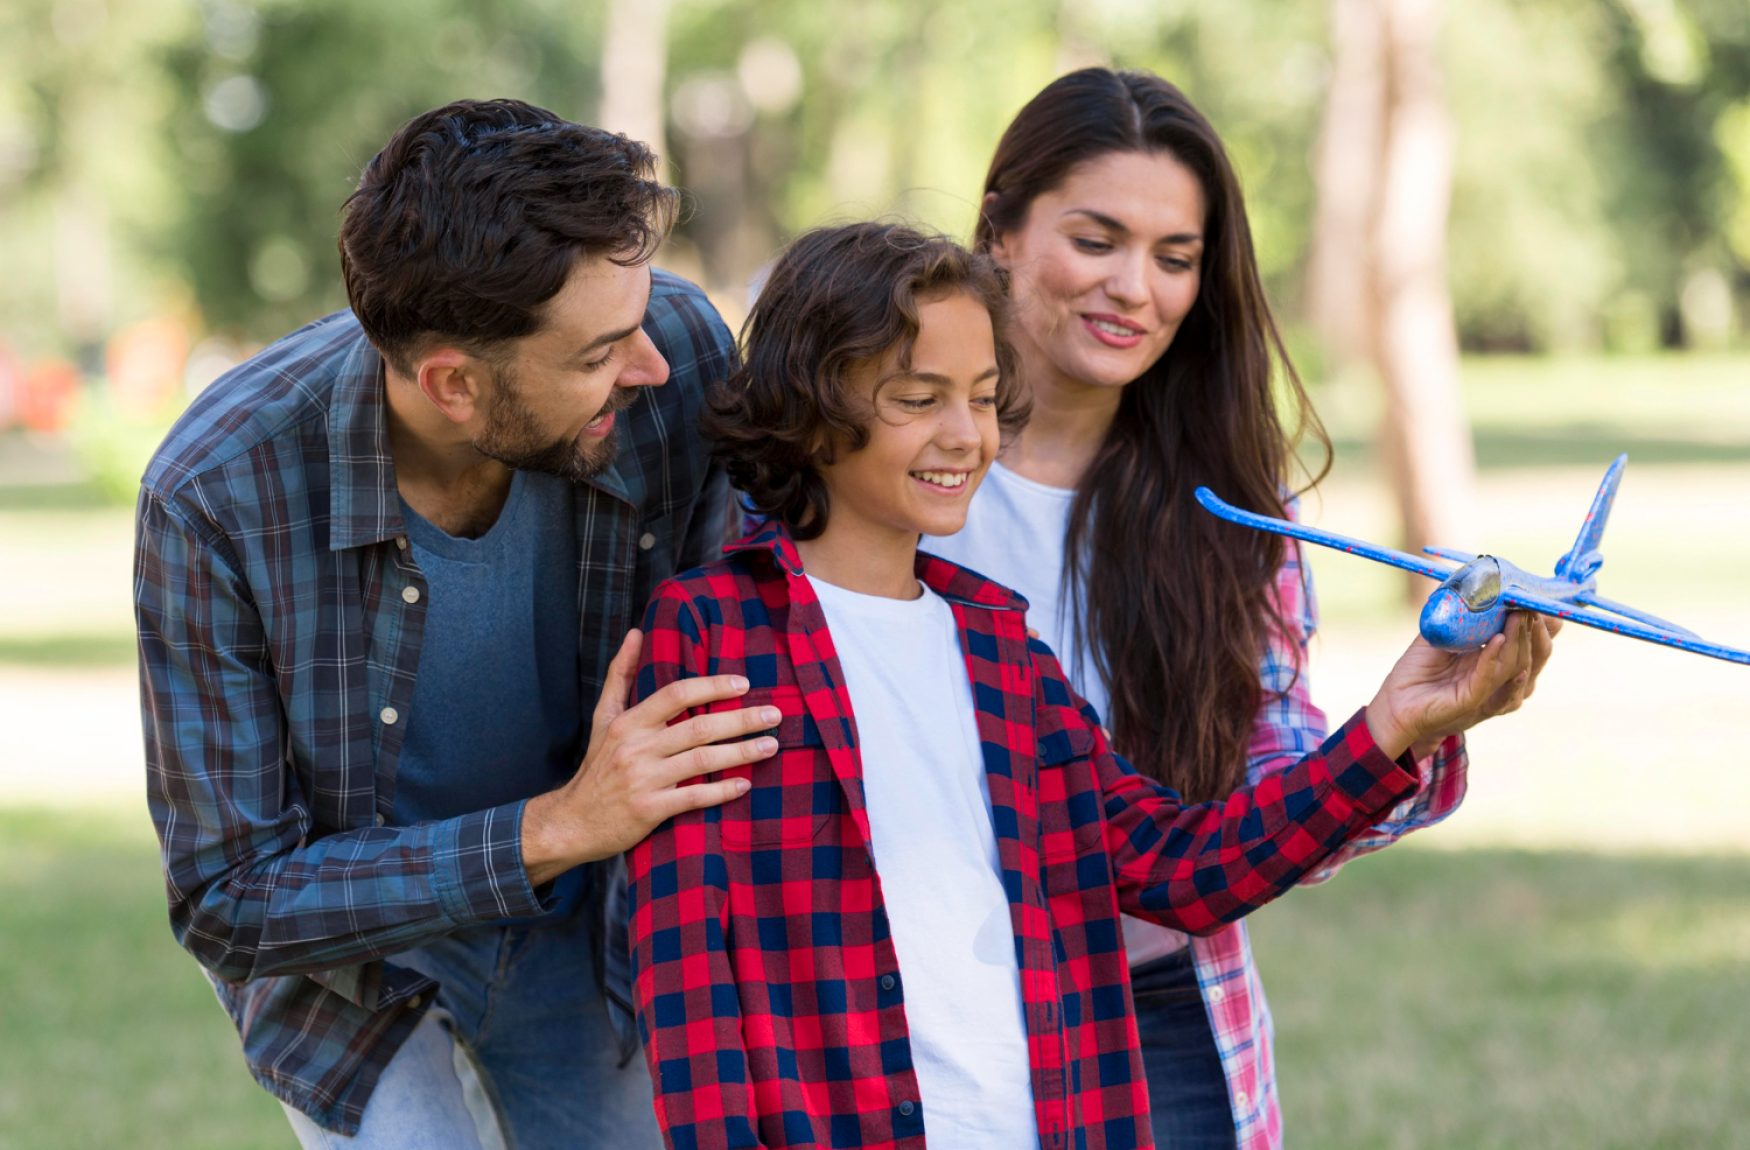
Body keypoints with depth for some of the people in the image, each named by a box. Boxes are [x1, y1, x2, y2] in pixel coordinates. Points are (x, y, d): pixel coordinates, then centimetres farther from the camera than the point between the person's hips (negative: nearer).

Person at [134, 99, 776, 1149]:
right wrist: (558, 827, -34)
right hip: (357, 964, -3)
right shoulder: (214, 497, -31)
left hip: (594, 944, 3)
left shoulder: (681, 359, -25)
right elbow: (229, 905, -25)